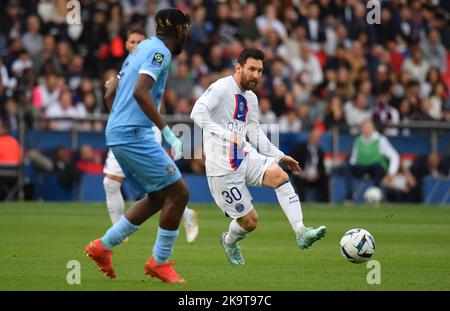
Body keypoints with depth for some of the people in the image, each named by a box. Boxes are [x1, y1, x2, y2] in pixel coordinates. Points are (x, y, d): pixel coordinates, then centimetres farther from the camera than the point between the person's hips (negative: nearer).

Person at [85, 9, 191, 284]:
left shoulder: (143, 48, 18)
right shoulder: (160, 52, -10)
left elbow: (114, 91, 24)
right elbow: (140, 91, -24)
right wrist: (169, 133, -24)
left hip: (117, 134, 10)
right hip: (134, 133, -10)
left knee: (158, 198, 15)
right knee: (178, 192, -6)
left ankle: (103, 246, 16)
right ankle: (160, 262, 2)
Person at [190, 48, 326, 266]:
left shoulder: (251, 98, 15)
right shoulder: (221, 88, -11)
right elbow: (198, 112, -26)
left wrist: (280, 156, 20)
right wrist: (226, 135, -37)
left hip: (246, 157, 7)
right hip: (222, 167, -7)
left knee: (279, 175, -23)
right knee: (250, 220, -3)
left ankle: (301, 232, -27)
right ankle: (229, 242, 33)